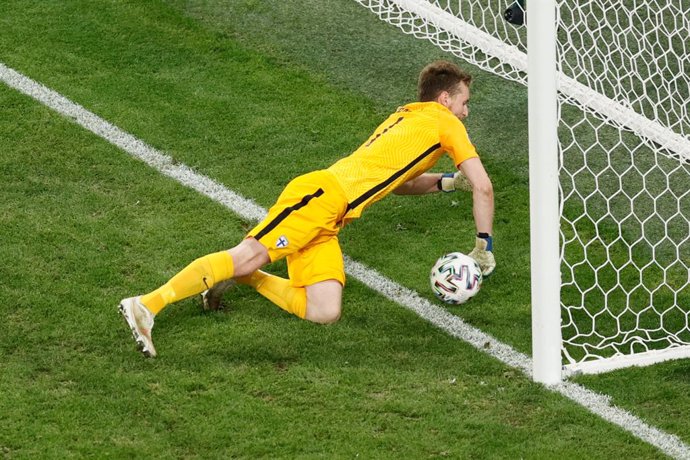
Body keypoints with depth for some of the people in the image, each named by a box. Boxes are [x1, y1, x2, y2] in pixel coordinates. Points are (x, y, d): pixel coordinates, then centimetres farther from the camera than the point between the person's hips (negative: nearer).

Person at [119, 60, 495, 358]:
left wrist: (446, 182, 40)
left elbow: (394, 179, 48)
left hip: (327, 221, 9)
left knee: (325, 313, -7)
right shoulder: (444, 121, 7)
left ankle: (242, 277, 5)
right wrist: (484, 246, 15)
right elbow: (483, 187, 5)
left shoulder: (405, 116, 31)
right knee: (249, 254, -24)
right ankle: (146, 305, -32)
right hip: (323, 193, -9)